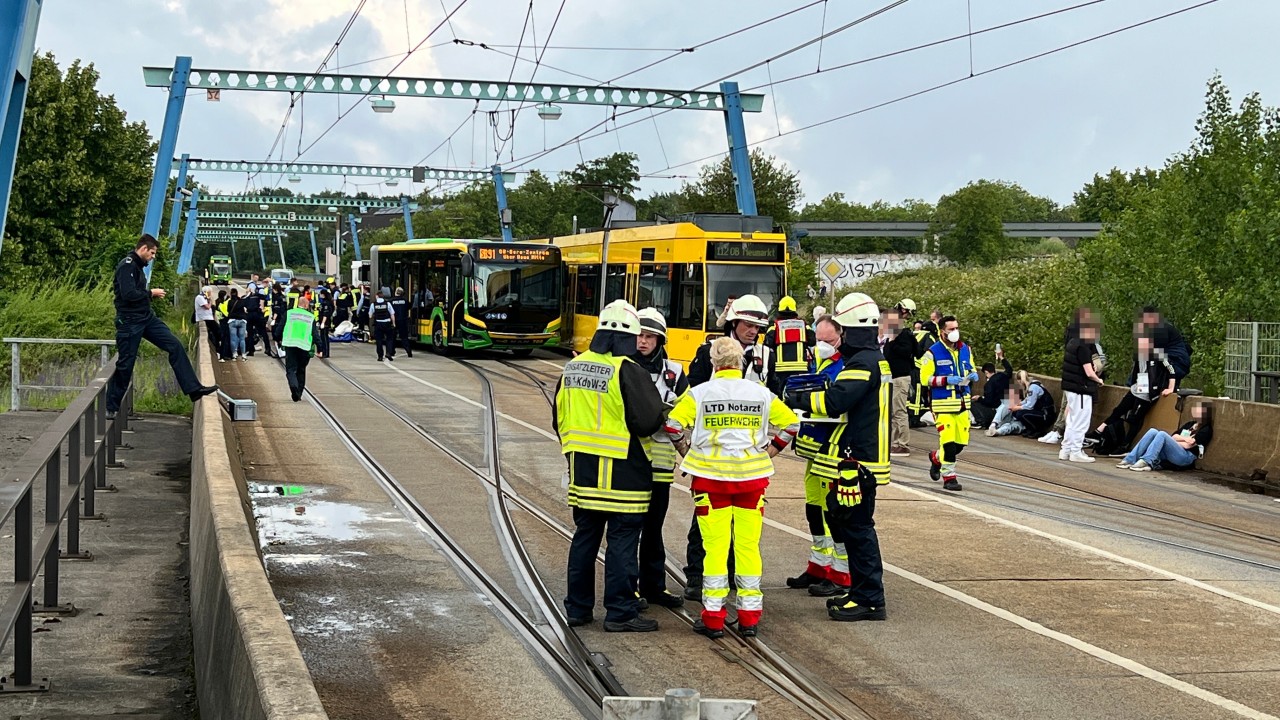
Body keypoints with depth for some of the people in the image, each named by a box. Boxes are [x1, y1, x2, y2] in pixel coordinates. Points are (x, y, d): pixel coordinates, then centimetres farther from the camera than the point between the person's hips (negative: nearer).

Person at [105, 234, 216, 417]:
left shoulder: (137, 265, 14)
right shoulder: (127, 265, -17)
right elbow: (128, 294, -26)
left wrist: (151, 293, 4)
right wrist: (151, 293, -13)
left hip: (146, 318, 9)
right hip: (130, 322, -9)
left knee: (175, 346, 1)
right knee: (125, 364, -2)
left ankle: (193, 389, 1)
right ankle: (110, 407, 10)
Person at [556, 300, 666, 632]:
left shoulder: (572, 368, 7)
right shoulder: (628, 371, -15)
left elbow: (559, 418, 15)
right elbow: (650, 421, -17)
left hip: (582, 471, 6)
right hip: (622, 475, -6)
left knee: (584, 538, 14)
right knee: (622, 542, 0)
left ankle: (577, 608, 19)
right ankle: (620, 613, 2)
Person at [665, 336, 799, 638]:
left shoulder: (699, 393, -5)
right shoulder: (761, 394, 3)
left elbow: (673, 424, -10)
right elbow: (791, 423, 8)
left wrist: (690, 445, 7)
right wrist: (770, 451, 15)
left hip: (711, 475, -2)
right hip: (752, 476, 2)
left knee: (715, 546, 2)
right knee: (749, 546, 8)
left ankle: (713, 617, 4)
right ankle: (749, 616, 12)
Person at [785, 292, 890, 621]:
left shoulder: (863, 363, -16)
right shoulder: (876, 360, 17)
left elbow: (834, 402, -26)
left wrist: (797, 400, -15)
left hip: (857, 460, -11)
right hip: (864, 457, 11)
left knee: (857, 528, -6)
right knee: (856, 527, 17)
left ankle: (870, 599, -2)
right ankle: (861, 590, 26)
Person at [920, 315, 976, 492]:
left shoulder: (965, 349, 9)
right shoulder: (933, 352, -9)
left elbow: (971, 370, 23)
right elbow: (925, 378, -10)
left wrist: (973, 376, -1)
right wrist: (946, 380, -21)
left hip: (962, 402, 6)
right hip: (943, 403, -6)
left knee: (961, 442, 8)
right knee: (948, 441, -10)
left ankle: (936, 457, 36)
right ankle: (949, 477, 3)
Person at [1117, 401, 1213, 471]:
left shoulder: (1206, 430, 3)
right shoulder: (1189, 424, 26)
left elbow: (1188, 445, -8)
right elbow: (1173, 436, 14)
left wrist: (1177, 438, 4)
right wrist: (1185, 439, -3)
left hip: (1186, 457, -7)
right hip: (1169, 454, 7)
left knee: (1162, 434, -28)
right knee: (1153, 431, -14)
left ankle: (1146, 462, -44)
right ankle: (1130, 460, -28)